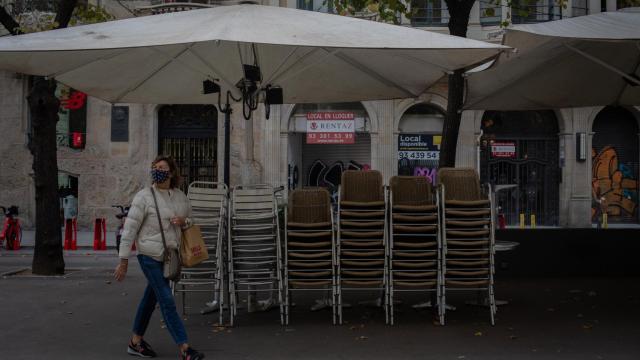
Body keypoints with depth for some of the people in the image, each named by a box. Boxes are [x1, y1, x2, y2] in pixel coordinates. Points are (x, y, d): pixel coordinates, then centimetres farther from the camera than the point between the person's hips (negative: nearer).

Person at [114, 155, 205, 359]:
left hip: (169, 256, 6)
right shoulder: (144, 197, -9)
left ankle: (136, 342, 30)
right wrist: (123, 262, -11)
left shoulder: (180, 196, 7)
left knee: (151, 298, 16)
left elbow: (190, 220, 21)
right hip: (150, 256, -6)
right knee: (167, 300, -8)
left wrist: (184, 222, -5)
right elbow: (129, 229, -10)